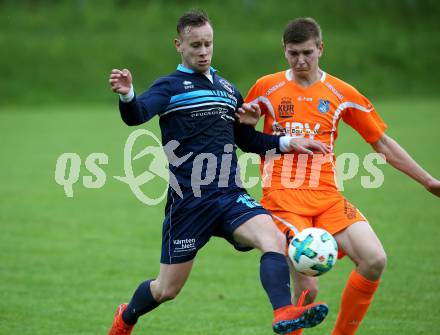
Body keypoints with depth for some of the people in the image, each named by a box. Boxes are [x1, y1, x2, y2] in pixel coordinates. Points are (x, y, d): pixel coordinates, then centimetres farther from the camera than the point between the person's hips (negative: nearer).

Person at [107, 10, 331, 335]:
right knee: (167, 289, 5)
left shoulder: (228, 89, 17)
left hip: (230, 195, 4)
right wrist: (127, 96, -45)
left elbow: (247, 140, 29)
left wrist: (288, 143, 14)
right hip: (188, 201, -4)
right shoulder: (171, 86, -1)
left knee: (273, 237, -26)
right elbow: (137, 115, -22)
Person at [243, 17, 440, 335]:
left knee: (375, 261, -18)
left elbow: (382, 144, 14)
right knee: (307, 288, -18)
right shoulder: (267, 88, 5)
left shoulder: (342, 94, 8)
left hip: (327, 196, 3)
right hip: (282, 197, -3)